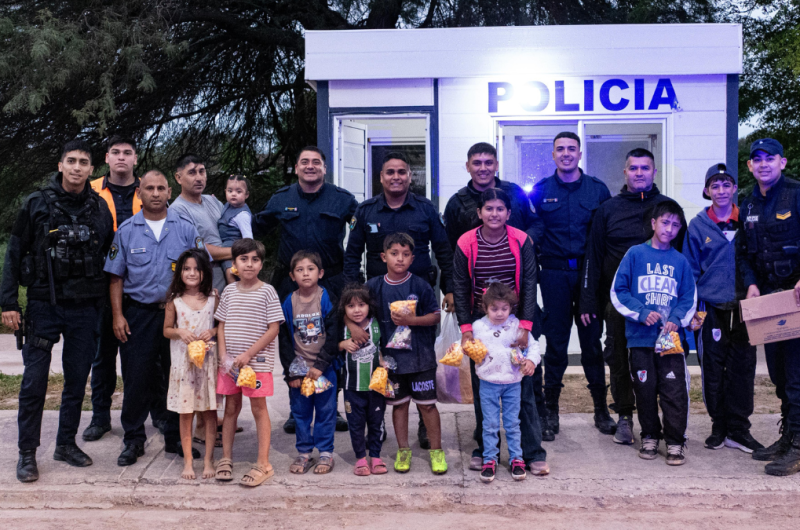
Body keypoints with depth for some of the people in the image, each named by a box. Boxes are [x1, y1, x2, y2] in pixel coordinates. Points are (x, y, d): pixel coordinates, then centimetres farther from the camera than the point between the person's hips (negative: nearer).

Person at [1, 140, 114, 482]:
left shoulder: (100, 210, 5)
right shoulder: (37, 204, -1)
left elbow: (108, 256, 10)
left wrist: (104, 303, 7)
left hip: (85, 309, 2)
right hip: (44, 305, -2)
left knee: (77, 380, 9)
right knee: (34, 380, 0)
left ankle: (66, 443, 24)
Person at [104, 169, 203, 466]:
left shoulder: (185, 229, 4)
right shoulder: (126, 231, 5)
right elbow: (116, 277, 6)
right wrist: (117, 315, -2)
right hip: (138, 314, 0)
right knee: (137, 378, 2)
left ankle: (176, 438, 19)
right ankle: (134, 439, 16)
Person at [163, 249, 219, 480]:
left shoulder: (213, 297, 1)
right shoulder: (174, 300, 1)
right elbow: (167, 330, 8)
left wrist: (212, 332, -12)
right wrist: (180, 332, -12)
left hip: (209, 359, 0)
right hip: (183, 361, 0)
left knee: (210, 411, 3)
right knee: (185, 412, 5)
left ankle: (208, 460, 14)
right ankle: (187, 461, 16)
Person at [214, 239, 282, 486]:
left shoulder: (266, 291, -6)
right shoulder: (229, 291, 7)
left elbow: (273, 329, -9)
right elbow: (221, 326, 11)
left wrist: (248, 355, -14)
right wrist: (224, 356, -2)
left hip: (258, 361, -4)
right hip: (230, 362, 4)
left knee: (258, 408, 1)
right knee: (231, 408, 12)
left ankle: (263, 463, 9)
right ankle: (226, 458, 24)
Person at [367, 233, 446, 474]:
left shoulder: (420, 285, -6)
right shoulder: (374, 287, 0)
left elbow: (435, 316, -3)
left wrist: (411, 320, -18)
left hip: (420, 355, -2)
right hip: (390, 356, 2)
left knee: (427, 404, 4)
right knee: (399, 404, 13)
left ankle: (436, 450, 19)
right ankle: (403, 450, 27)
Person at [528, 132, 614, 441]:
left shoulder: (597, 189, 7)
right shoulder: (541, 190, 6)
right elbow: (533, 230, 2)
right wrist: (532, 260, -15)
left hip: (589, 273, 1)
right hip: (554, 274, 0)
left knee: (592, 340, 6)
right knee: (555, 342, 3)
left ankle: (601, 409, 18)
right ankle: (550, 412, 14)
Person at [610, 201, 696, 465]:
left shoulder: (680, 261, 8)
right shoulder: (635, 254, 2)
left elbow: (689, 297, 9)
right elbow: (618, 291, 0)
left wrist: (676, 319, -8)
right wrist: (641, 313, -11)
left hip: (671, 337, 1)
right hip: (641, 337, -1)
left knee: (675, 391, -2)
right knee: (645, 390, 7)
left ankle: (675, 442, 9)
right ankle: (650, 437, 22)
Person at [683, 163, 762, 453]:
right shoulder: (698, 225, 3)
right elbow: (690, 270, 5)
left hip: (743, 307, 1)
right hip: (711, 308, -1)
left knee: (743, 366, 2)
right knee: (713, 369, 4)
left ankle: (738, 429, 13)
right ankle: (719, 427, 18)